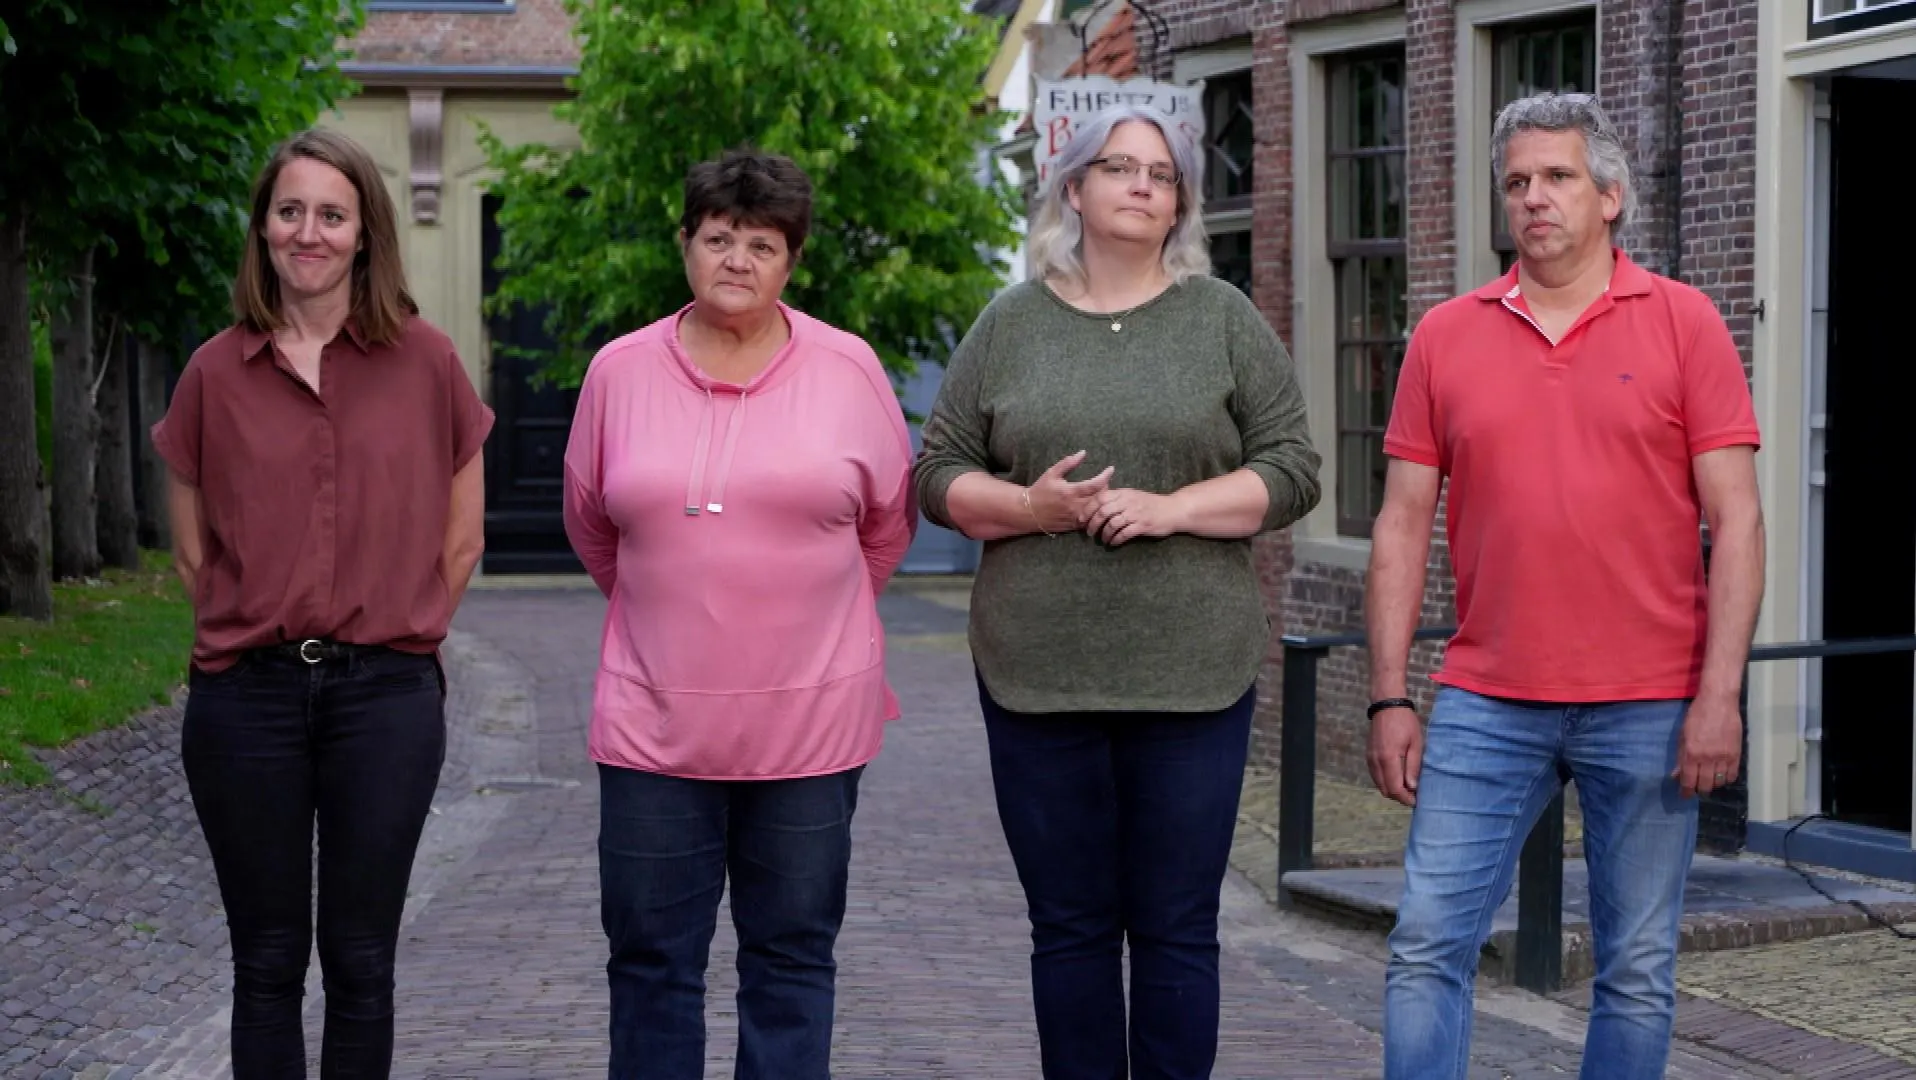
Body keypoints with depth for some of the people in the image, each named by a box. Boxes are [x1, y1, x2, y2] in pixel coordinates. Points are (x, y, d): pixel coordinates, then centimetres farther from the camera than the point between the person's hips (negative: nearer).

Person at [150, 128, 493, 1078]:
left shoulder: (425, 363, 0)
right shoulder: (215, 374, 3)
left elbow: (461, 538, 7)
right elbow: (192, 548, 11)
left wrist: (394, 638, 6)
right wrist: (256, 633, 6)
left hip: (386, 696, -1)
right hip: (246, 697, 1)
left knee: (360, 962, 6)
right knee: (266, 963, 8)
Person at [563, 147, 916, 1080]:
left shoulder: (849, 369, -1)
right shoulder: (619, 370, 2)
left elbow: (887, 522, 12)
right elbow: (589, 522, 15)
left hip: (809, 716, 0)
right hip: (656, 720, 1)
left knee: (791, 961, 9)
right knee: (651, 961, 8)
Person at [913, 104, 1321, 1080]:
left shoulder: (1223, 319, 5)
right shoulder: (1010, 323, 8)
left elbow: (1289, 470, 2)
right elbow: (939, 475, 8)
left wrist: (1171, 508, -13)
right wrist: (1028, 506, -11)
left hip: (1191, 673, -1)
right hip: (1038, 673, 1)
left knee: (1176, 929, 3)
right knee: (1070, 926, 8)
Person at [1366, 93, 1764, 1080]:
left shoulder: (1682, 322, 1)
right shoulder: (1447, 335, 7)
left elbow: (1735, 519, -2)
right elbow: (1402, 524, 8)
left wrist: (1719, 695, -10)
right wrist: (1388, 699, 2)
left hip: (1647, 707, -1)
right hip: (1486, 704, 2)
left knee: (1638, 969, 6)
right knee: (1427, 944, -2)